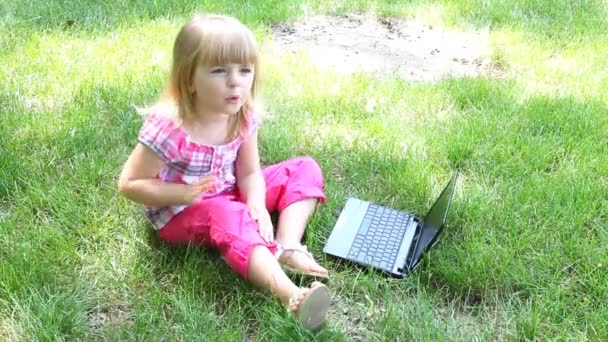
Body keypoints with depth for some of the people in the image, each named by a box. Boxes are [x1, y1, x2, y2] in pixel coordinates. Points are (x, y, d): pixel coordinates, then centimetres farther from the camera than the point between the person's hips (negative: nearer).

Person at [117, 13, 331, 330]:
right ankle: (291, 295, -55)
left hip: (229, 197, 7)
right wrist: (183, 193, -31)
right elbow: (129, 183, -20)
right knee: (226, 215, -41)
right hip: (180, 214, -7)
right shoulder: (169, 128, -28)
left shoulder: (243, 117, -11)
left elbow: (250, 173, -5)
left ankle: (288, 248, -20)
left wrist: (257, 205, -25)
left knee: (305, 169, 0)